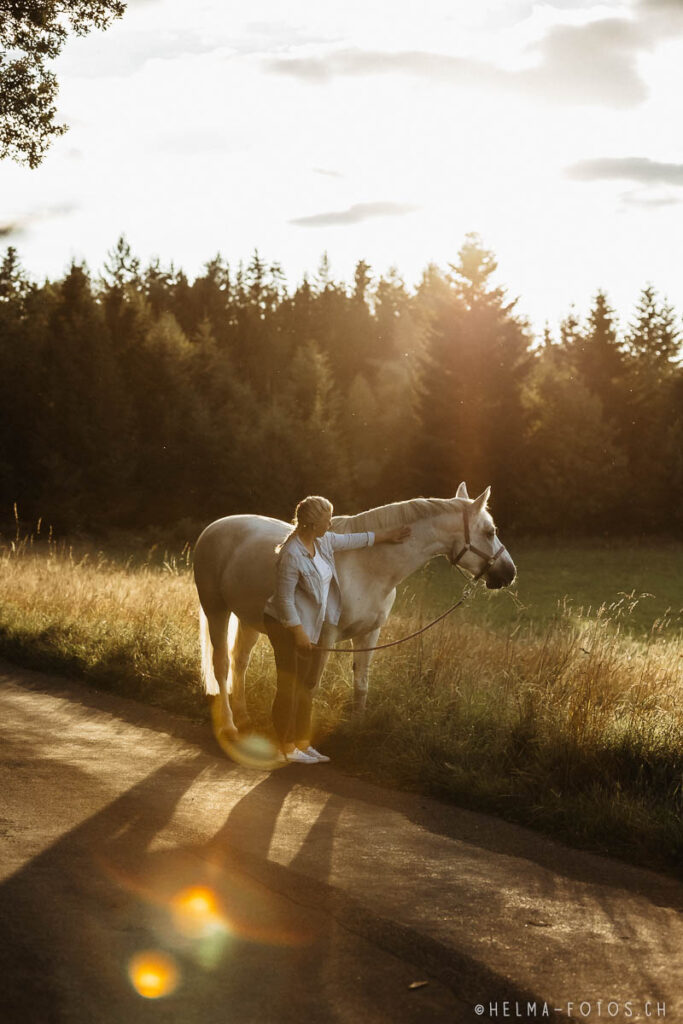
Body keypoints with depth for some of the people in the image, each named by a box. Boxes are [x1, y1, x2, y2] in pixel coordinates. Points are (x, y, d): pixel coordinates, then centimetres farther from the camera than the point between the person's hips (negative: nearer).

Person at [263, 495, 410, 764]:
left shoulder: (323, 542, 1)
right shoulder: (292, 554, -25)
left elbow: (354, 540, 19)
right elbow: (284, 598, -23)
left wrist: (387, 536, 28)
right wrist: (299, 632, -21)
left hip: (312, 623, 9)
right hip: (287, 626, -9)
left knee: (307, 684, 14)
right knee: (289, 686, -3)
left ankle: (302, 743, 23)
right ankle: (286, 748, 4)